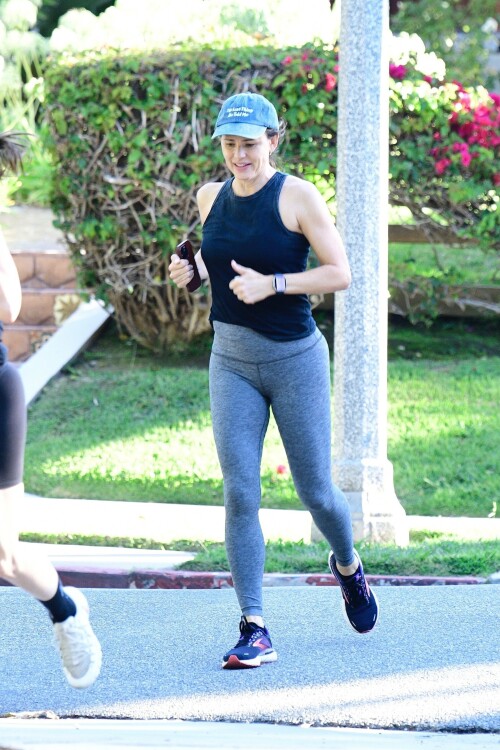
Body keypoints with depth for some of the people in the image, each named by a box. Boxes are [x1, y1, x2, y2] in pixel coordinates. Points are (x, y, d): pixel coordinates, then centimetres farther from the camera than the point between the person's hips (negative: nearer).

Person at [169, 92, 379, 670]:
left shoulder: (297, 197, -10)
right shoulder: (211, 198, 6)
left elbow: (339, 274, -12)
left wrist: (271, 284, -22)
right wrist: (192, 269, 3)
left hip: (294, 357, -4)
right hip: (231, 361, 4)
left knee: (315, 492, 7)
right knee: (239, 493, -7)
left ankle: (348, 566, 41)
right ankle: (254, 630, -6)